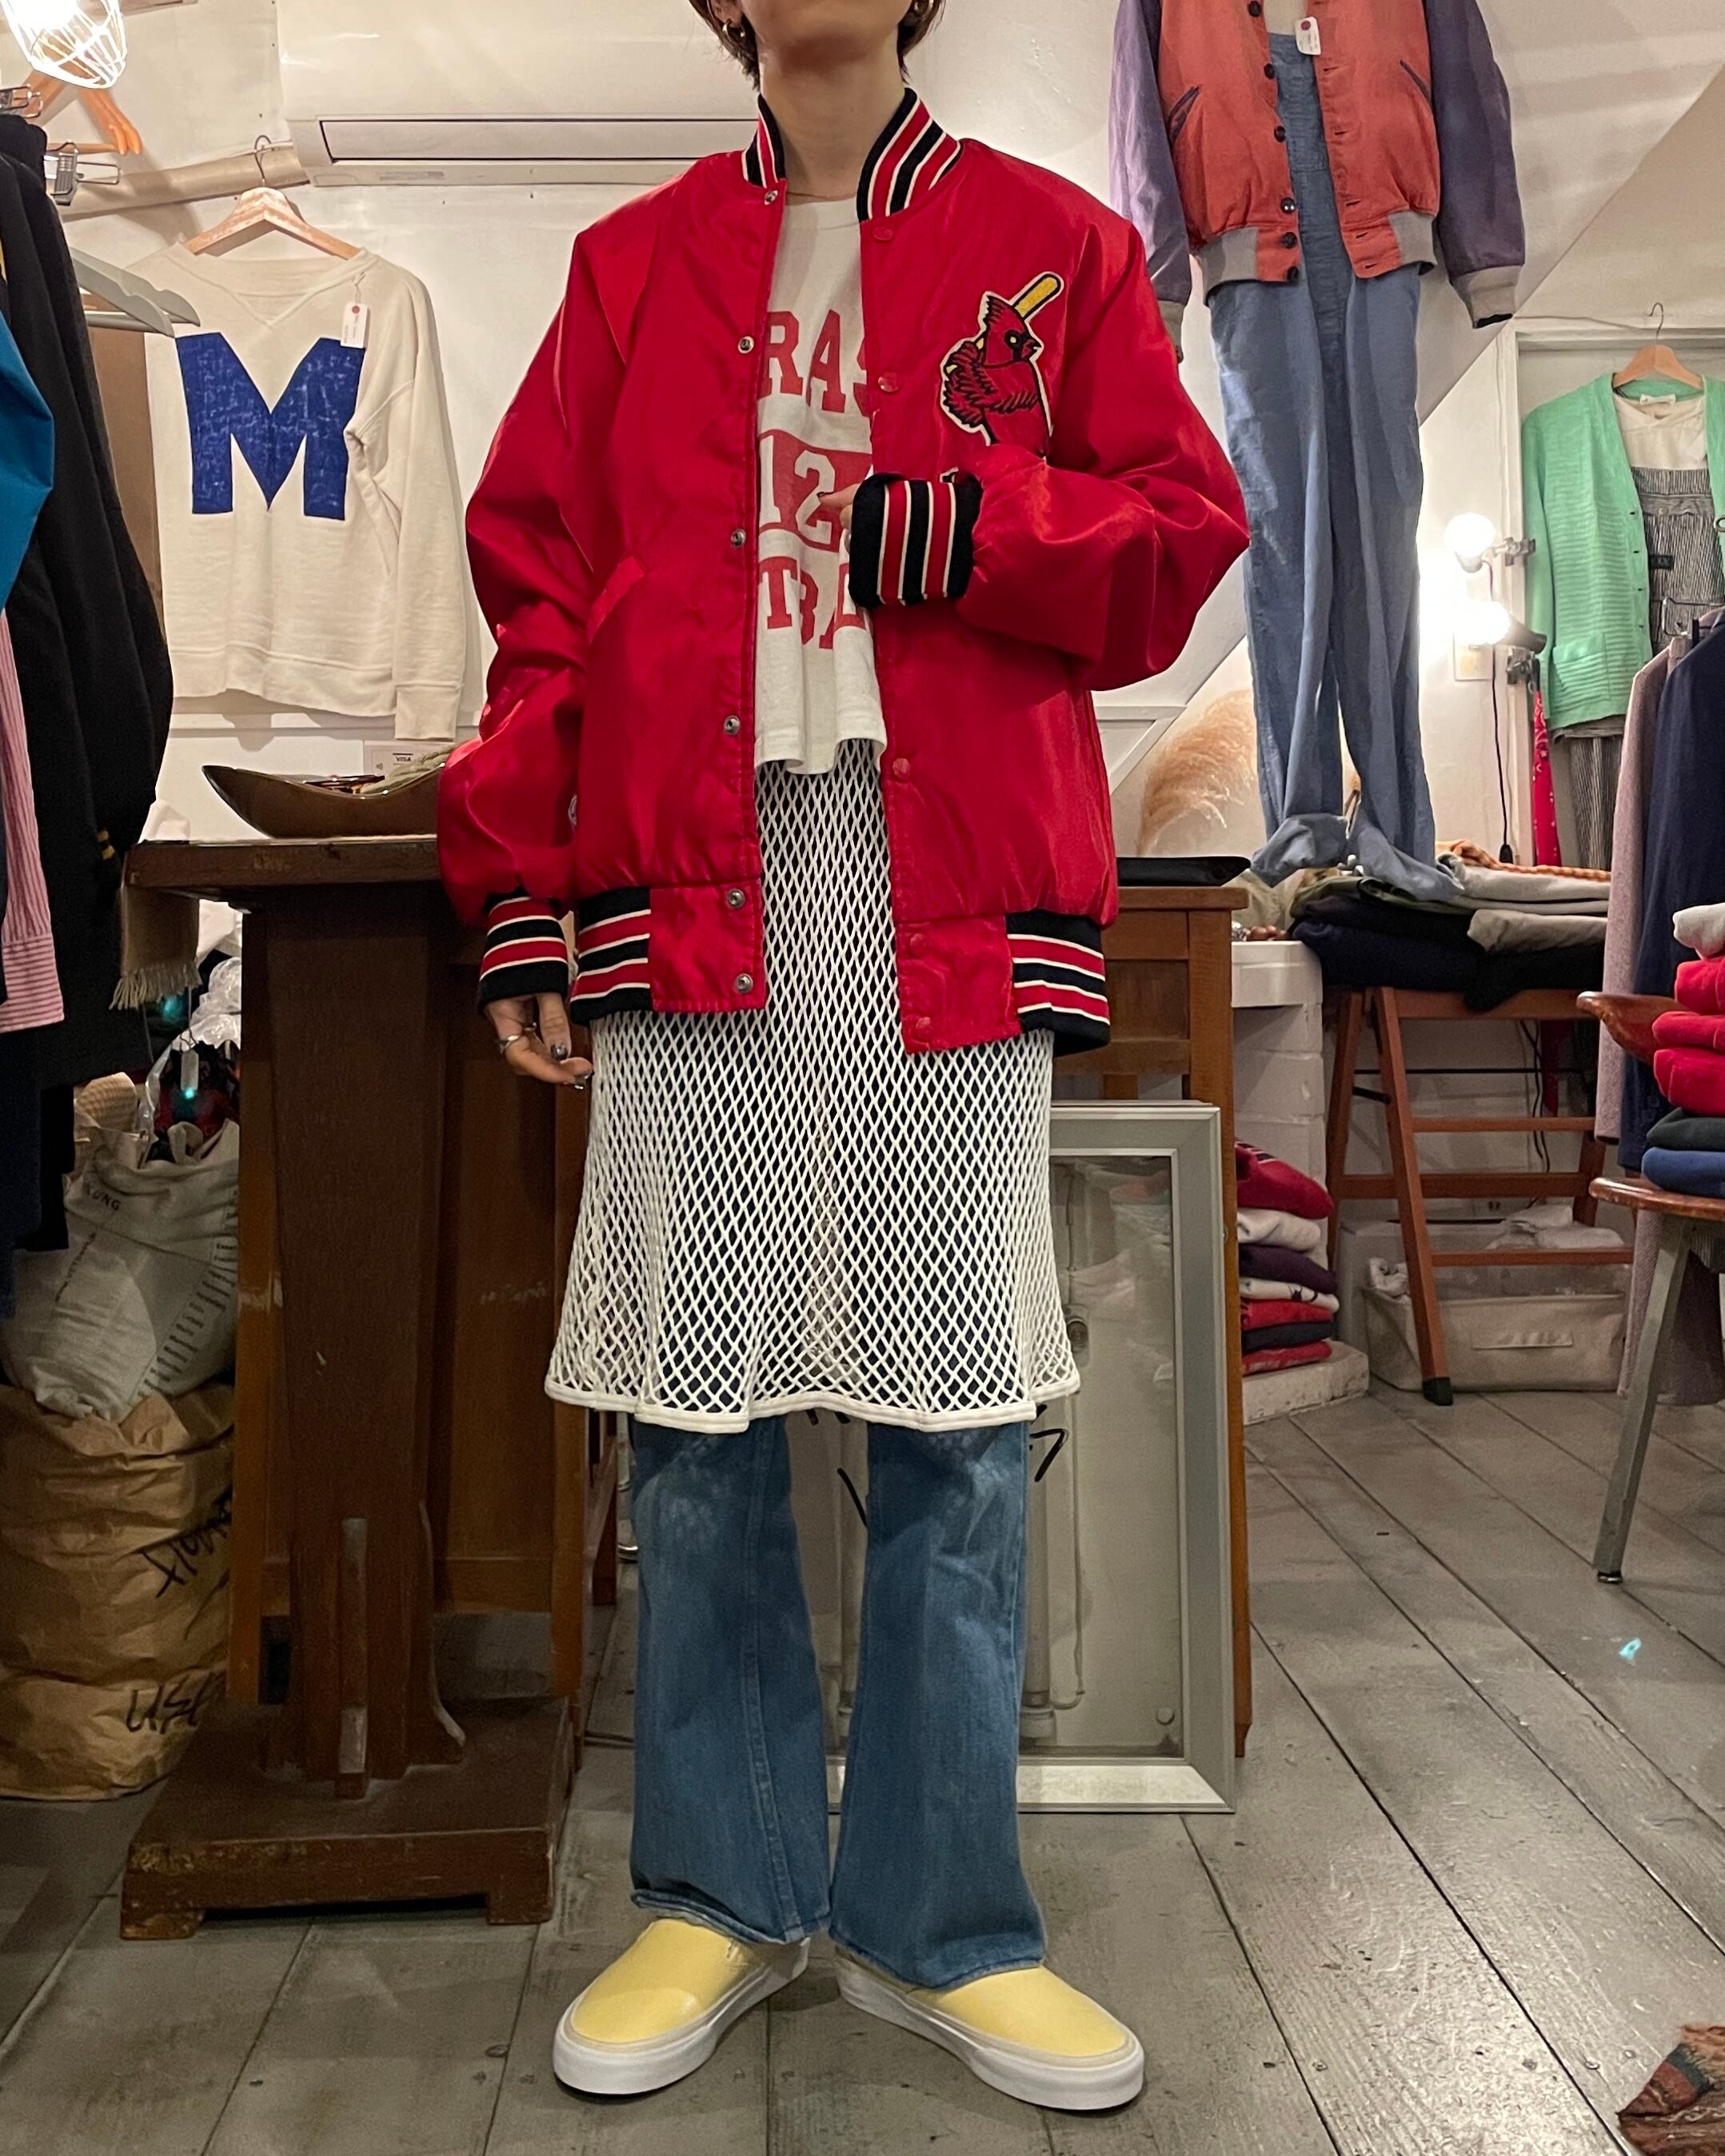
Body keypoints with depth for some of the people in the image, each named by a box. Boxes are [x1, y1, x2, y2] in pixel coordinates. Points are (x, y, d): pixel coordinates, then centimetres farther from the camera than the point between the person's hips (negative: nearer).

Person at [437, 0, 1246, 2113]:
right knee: (697, 1407, 1)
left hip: (955, 886, 0)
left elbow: (1181, 541, 10)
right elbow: (538, 582, 11)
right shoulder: (632, 263, 18)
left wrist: (965, 527, -8)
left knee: (958, 1416, 0)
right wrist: (520, 891, 3)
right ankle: (725, 1898, 19)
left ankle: (934, 1923, 16)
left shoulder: (1058, 246, 16)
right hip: (688, 877, 1)